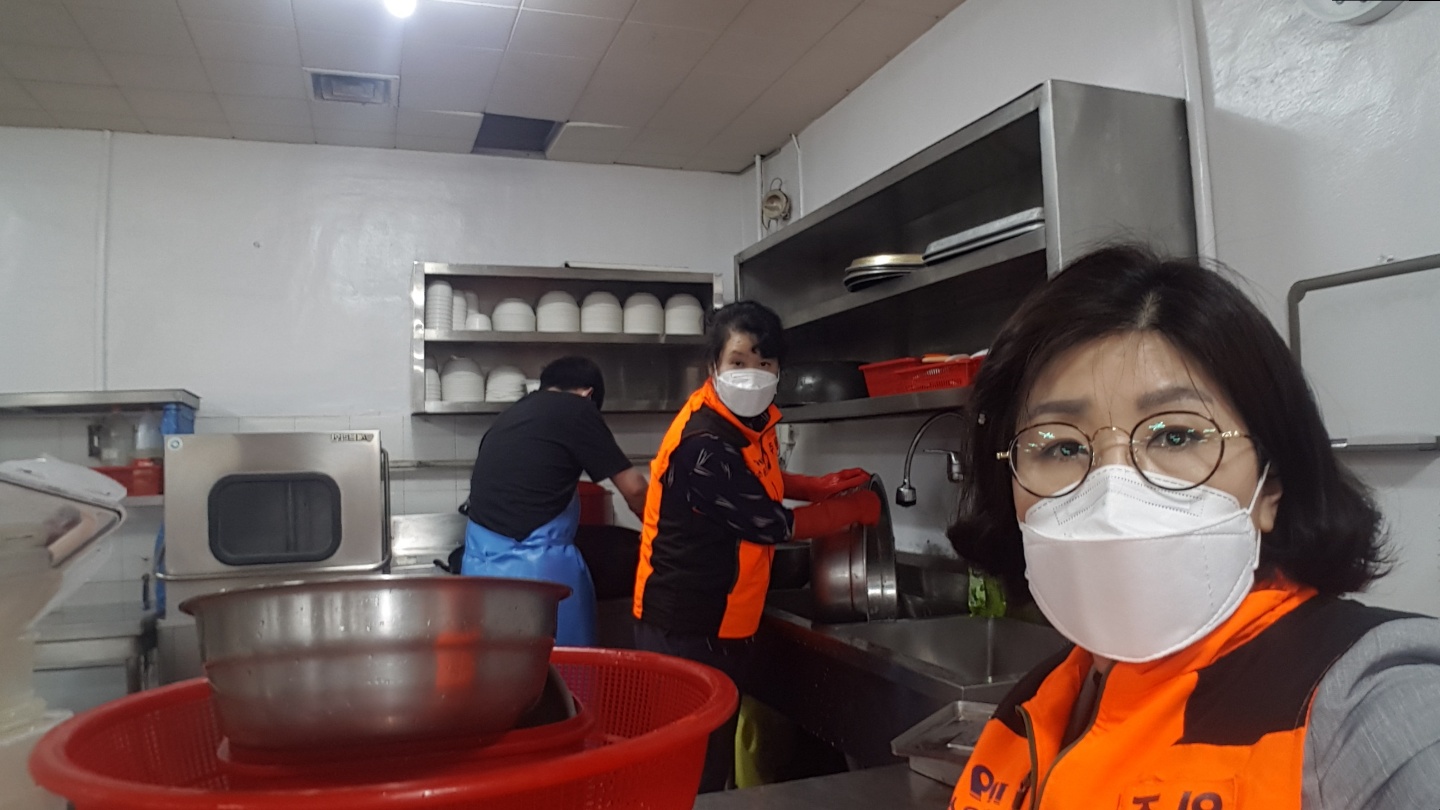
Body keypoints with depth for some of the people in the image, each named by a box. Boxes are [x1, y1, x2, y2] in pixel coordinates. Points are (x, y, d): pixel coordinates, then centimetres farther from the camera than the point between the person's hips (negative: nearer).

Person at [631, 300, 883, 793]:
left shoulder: (752, 418, 1)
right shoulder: (705, 442, -26)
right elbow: (772, 525, -20)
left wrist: (819, 488, 6)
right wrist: (855, 510, -5)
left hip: (723, 623, 9)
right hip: (686, 628, -8)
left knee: (715, 760, 19)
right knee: (692, 772, 4)